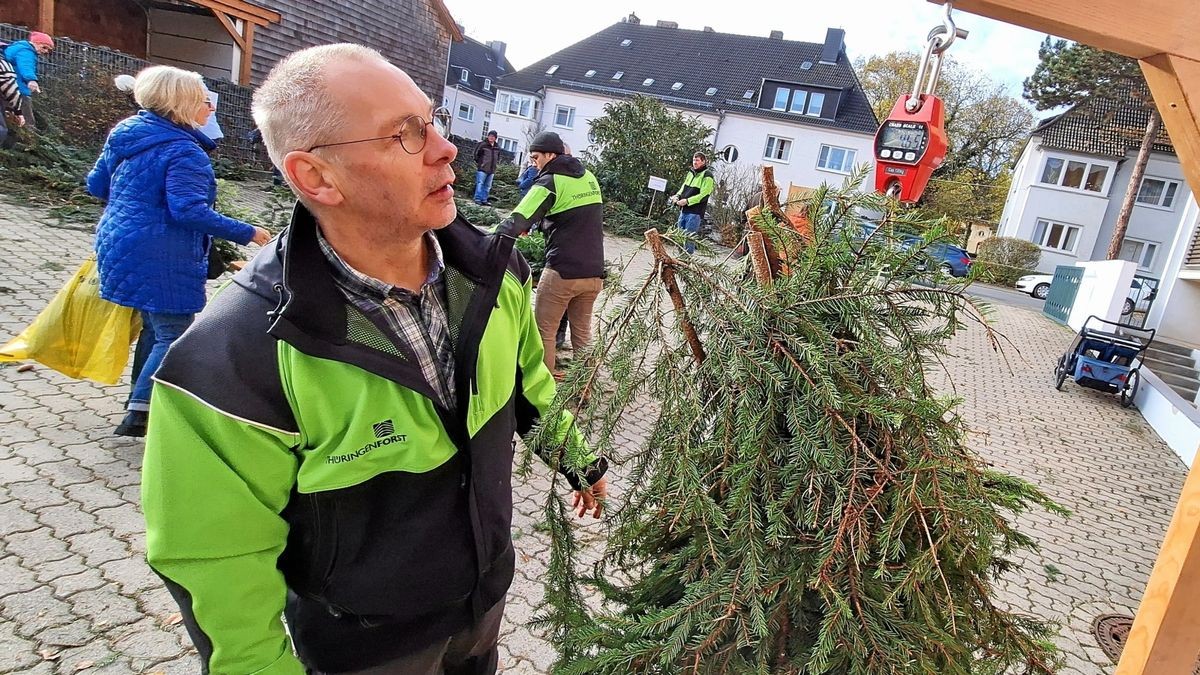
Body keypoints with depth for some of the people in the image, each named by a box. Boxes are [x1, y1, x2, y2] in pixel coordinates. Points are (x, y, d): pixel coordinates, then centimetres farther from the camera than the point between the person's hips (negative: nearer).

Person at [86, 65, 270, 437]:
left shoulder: (125, 132, 10)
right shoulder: (184, 152, -17)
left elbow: (96, 185, 16)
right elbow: (190, 210, -26)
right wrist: (246, 233, -22)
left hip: (118, 245, 10)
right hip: (161, 259, -9)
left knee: (153, 327, 20)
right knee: (173, 335, -1)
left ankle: (141, 406, 31)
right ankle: (139, 412, -2)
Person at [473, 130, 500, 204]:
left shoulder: (497, 147, 12)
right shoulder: (483, 144, -6)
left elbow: (498, 157, 27)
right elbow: (476, 154, -2)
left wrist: (496, 162, 14)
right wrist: (478, 162, -1)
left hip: (492, 170, 6)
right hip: (482, 168, -6)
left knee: (487, 186, 8)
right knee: (480, 183, -8)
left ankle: (484, 200, 13)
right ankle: (477, 199, -6)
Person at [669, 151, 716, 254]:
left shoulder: (707, 175, -7)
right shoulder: (691, 173, 16)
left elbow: (703, 195, -14)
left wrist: (687, 201, -19)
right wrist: (677, 196, 2)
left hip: (695, 212, -8)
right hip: (684, 210, 8)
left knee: (689, 239, -9)